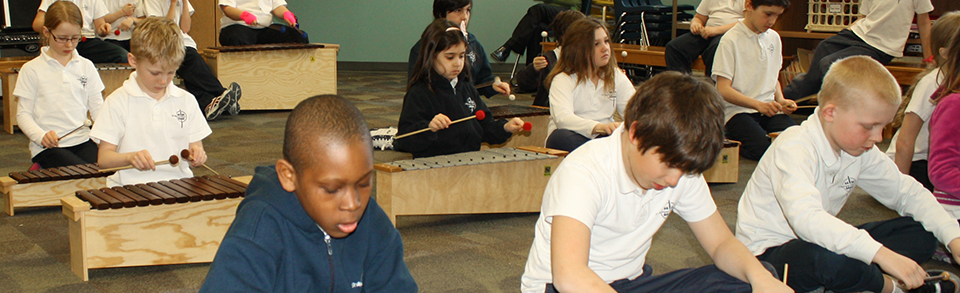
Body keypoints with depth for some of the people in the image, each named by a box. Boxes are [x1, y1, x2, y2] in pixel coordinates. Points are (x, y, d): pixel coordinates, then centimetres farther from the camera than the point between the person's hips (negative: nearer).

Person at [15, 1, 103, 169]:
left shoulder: (86, 67, 13)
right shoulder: (31, 70, 3)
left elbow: (97, 108, 13)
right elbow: (23, 114, 3)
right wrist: (42, 136, -17)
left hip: (82, 141, 3)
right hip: (47, 147, -3)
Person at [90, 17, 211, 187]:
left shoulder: (186, 101, 13)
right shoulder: (118, 102, 4)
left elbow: (195, 146, 17)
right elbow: (103, 158, 0)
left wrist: (197, 155, -8)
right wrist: (129, 157, -20)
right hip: (129, 188, -2)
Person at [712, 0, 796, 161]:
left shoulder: (774, 38, 13)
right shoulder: (731, 40, -7)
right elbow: (723, 90, -12)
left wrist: (780, 100, 4)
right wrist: (758, 104, -23)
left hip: (769, 108, 6)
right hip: (737, 110, -6)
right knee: (763, 147, -31)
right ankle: (732, 143, -1)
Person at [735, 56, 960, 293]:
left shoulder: (859, 150, 0)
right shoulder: (794, 147, -26)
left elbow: (907, 192, 11)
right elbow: (805, 218, -43)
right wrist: (881, 253, -49)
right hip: (767, 253, -8)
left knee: (922, 234, 0)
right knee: (826, 258, -40)